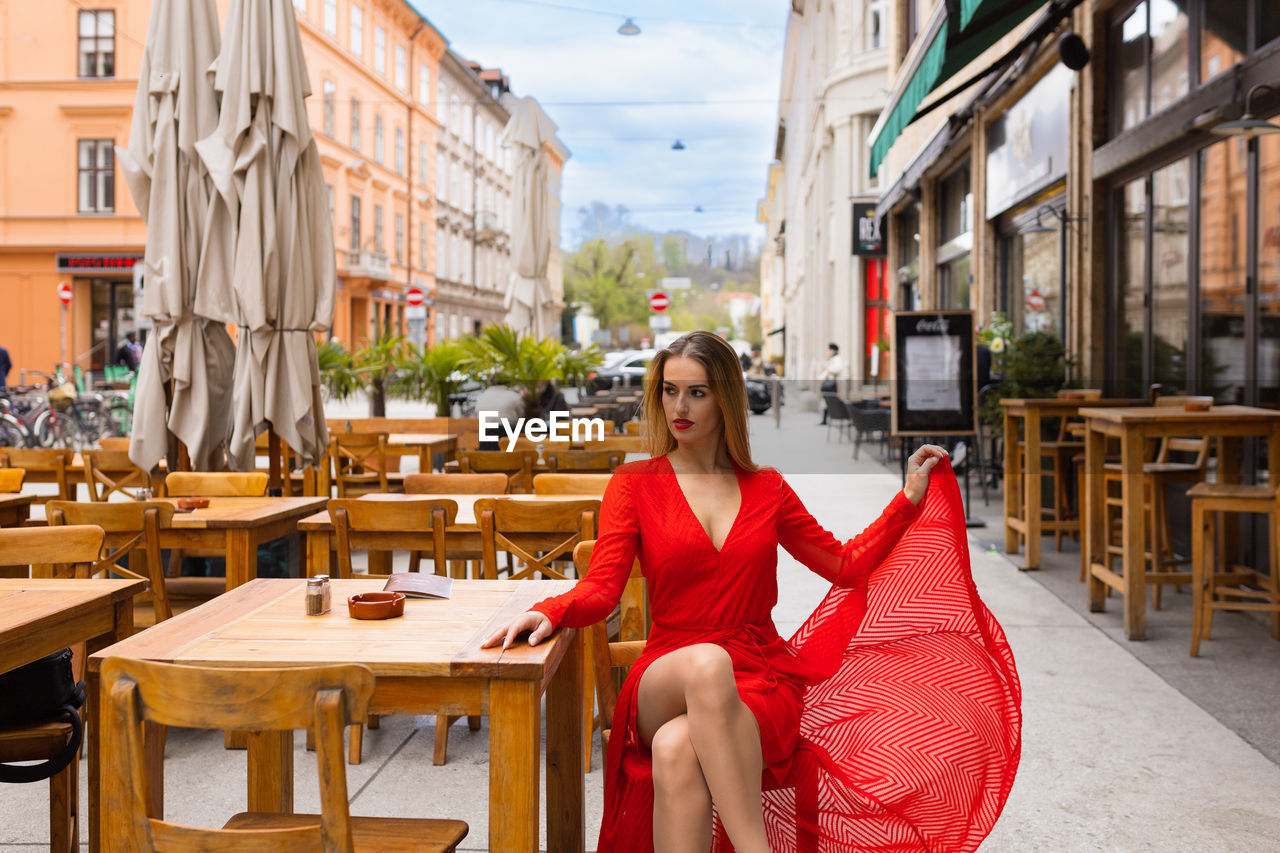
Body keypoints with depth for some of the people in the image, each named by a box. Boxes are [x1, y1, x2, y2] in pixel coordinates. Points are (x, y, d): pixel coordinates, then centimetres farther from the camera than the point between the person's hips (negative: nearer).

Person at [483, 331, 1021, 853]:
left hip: (762, 680, 1)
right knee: (707, 662, -39)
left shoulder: (766, 490, 14)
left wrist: (911, 497, 13)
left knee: (677, 749, -36)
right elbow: (601, 586, -3)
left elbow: (846, 564, 18)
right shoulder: (634, 485, 8)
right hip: (668, 681, 0)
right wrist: (549, 611, -24)